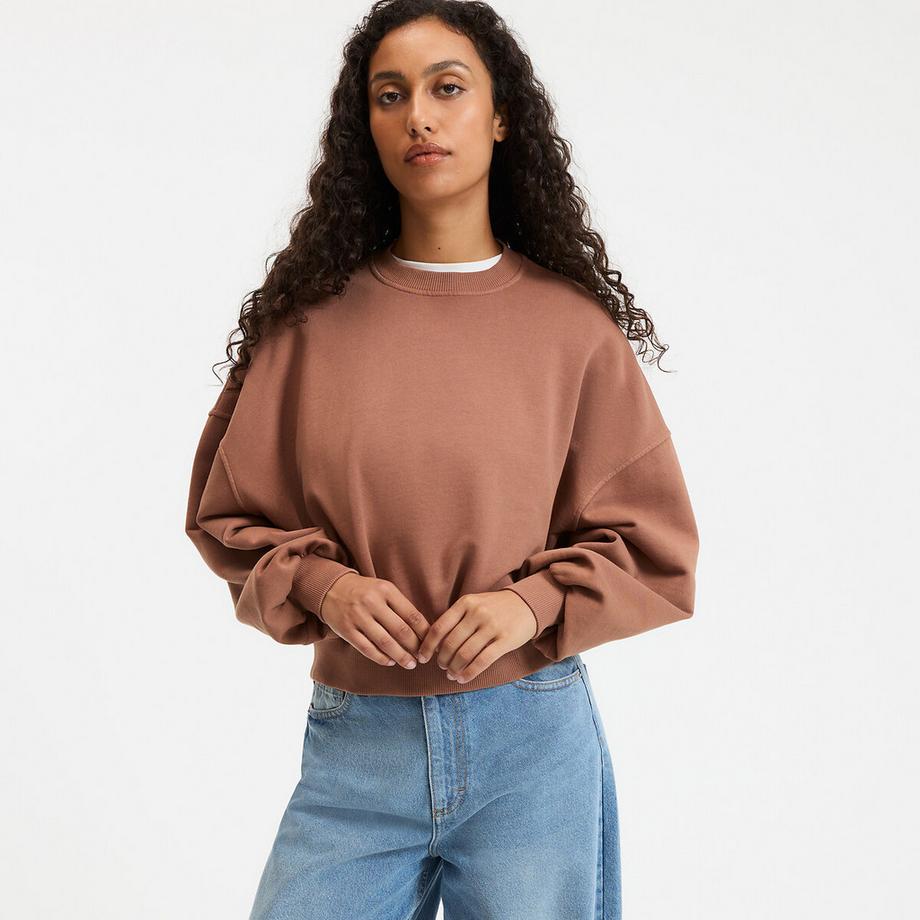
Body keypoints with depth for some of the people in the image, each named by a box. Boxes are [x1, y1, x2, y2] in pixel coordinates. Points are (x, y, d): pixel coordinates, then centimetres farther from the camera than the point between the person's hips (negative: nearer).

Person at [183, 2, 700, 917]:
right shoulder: (315, 319, 0)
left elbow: (652, 543, 4)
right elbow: (230, 515, 8)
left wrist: (536, 603, -13)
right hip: (353, 746, 1)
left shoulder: (570, 325, -1)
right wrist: (321, 585, -10)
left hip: (532, 745, 0)